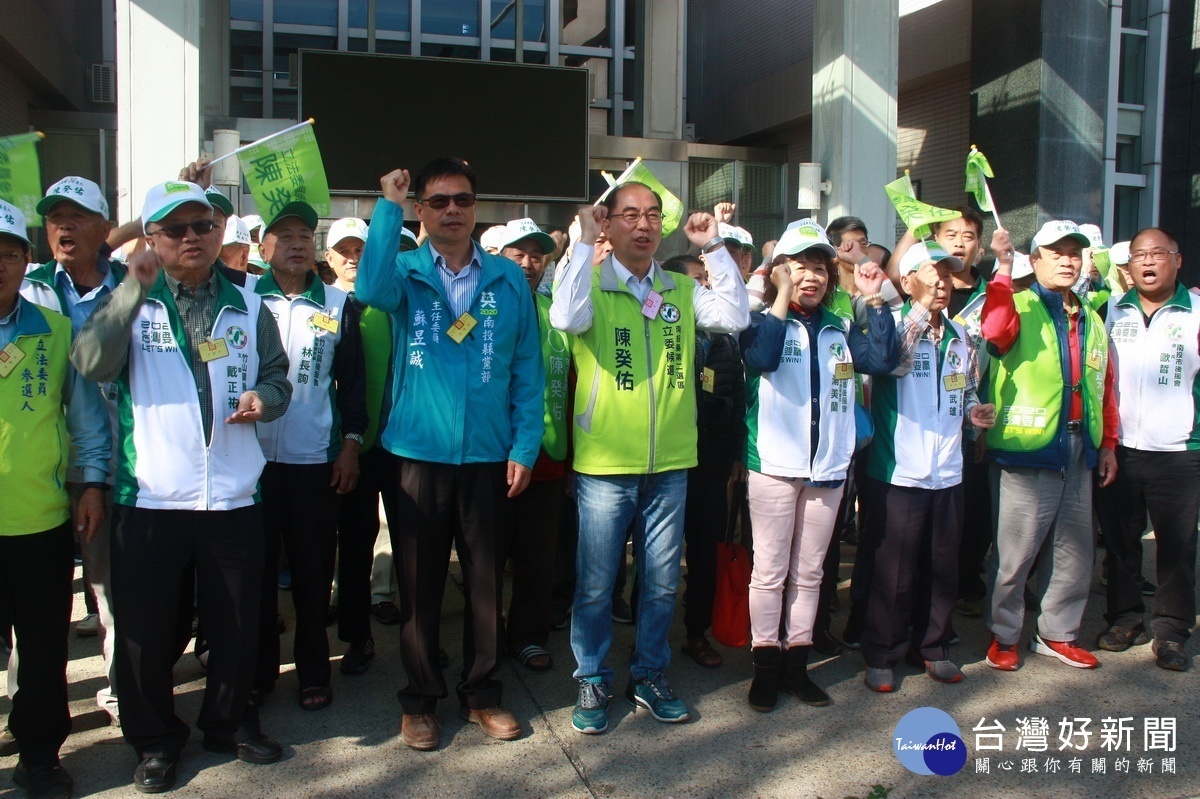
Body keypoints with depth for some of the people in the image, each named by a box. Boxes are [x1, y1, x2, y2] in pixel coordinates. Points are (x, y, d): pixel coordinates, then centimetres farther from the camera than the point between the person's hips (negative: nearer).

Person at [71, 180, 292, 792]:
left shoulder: (248, 307, 11)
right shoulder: (132, 302, 1)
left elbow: (276, 376, 15)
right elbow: (92, 363, -16)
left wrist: (263, 398, -8)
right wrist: (135, 286, -25)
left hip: (234, 496, 2)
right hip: (149, 497, -2)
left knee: (236, 624, 12)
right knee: (147, 628, 7)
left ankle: (230, 721, 33)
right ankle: (154, 738, 27)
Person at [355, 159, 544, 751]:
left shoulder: (509, 279, 4)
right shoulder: (405, 271, 2)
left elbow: (527, 369, 4)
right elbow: (372, 290, -23)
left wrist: (525, 446, -3)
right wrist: (388, 208, -18)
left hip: (489, 457, 1)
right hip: (418, 453, -1)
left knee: (486, 581, 10)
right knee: (420, 584, 9)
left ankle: (482, 693, 27)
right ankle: (420, 699, 25)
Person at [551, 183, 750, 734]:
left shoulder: (683, 290, 8)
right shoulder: (591, 283, -3)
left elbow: (735, 317, -5)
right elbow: (566, 319, -24)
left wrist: (714, 247, -6)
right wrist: (585, 243, -20)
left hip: (670, 463, 4)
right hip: (604, 464, -3)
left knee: (662, 581, 14)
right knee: (595, 583, 7)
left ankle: (649, 675, 31)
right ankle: (592, 681, 24)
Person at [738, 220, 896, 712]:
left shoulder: (840, 329, 11)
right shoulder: (764, 321, -2)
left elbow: (883, 359, -3)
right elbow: (761, 358, -23)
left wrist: (874, 301, -6)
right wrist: (783, 297, -18)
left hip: (827, 467, 4)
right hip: (774, 464, -4)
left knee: (808, 571, 12)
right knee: (770, 571, 2)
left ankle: (797, 662, 23)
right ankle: (765, 666, 13)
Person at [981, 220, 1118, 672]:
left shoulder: (1091, 321, 16)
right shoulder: (1019, 307, -4)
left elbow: (1105, 389, 18)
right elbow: (995, 331, -29)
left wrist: (1108, 444, 15)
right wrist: (1003, 269, -30)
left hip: (1078, 453, 7)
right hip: (1026, 449, -6)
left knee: (1074, 550, 14)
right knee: (1015, 551, 1)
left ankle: (1057, 633, 29)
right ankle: (1003, 636, 17)